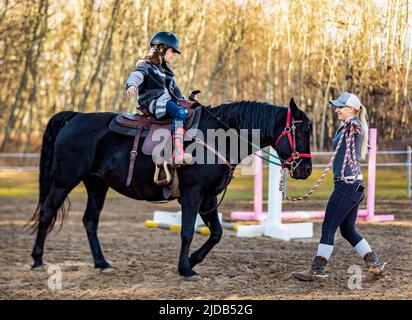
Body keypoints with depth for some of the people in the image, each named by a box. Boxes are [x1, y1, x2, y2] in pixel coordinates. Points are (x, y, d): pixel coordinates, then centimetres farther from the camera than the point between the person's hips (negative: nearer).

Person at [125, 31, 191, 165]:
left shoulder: (166, 70, 27)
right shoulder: (146, 66, 0)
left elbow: (175, 90, 36)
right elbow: (136, 76, -21)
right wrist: (131, 85, -43)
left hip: (168, 101, 9)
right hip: (154, 102, -9)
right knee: (180, 113, -32)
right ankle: (178, 154, -46)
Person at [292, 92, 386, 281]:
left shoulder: (355, 126, -12)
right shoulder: (343, 128, 17)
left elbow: (357, 123, -38)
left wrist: (353, 124, -53)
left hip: (348, 185, -10)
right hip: (354, 186, 10)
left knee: (328, 227, -5)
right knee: (347, 230, 12)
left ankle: (317, 270, 0)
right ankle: (375, 265, 13)